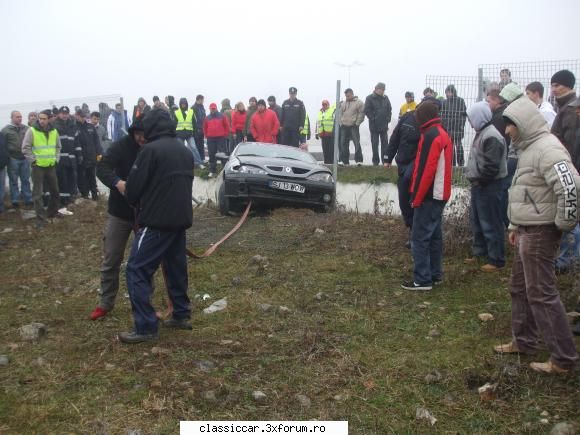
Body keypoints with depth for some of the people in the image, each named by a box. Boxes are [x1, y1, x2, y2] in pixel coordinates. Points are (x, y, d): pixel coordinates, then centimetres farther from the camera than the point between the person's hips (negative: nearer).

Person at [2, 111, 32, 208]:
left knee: (26, 180, 10)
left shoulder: (26, 129, 6)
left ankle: (28, 199, 18)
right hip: (13, 159, -2)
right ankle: (15, 200, 14)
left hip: (24, 158, 2)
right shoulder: (6, 130, -2)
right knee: (13, 181, 6)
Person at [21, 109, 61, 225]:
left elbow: (58, 147, 18)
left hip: (51, 166, 5)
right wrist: (33, 160, -10)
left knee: (55, 190, 14)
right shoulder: (32, 131, -9)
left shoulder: (54, 131, 6)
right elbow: (25, 148, -8)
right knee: (37, 193, -4)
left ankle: (52, 212, 32)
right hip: (38, 166, -5)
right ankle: (40, 218, 1)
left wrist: (56, 159, 8)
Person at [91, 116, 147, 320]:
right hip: (119, 212, 0)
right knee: (111, 260, 7)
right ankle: (106, 303, 21)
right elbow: (102, 167, -21)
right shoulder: (122, 146, -12)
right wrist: (117, 182, -41)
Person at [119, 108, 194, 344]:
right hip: (180, 218, 8)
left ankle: (146, 327, -6)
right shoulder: (185, 151, 13)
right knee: (176, 267, 19)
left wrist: (136, 203, 10)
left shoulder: (151, 150, -12)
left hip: (157, 221, -8)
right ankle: (182, 315, 26)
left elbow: (133, 188, -10)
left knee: (137, 270, -4)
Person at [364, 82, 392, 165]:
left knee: (385, 143, 5)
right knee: (375, 144, 3)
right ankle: (375, 161, 9)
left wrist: (388, 119, 2)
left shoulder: (385, 98, 9)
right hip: (374, 126, -3)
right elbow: (367, 110, -8)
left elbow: (389, 109, 13)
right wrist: (373, 119, -12)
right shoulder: (370, 98, -4)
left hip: (384, 125, 4)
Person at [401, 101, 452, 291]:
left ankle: (422, 280, -5)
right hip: (440, 195, 10)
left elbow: (426, 170, -21)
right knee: (434, 235, 15)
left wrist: (417, 197, -16)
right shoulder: (443, 134, 15)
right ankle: (435, 275, 22)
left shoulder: (430, 136, -15)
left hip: (429, 196, -10)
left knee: (420, 237, -6)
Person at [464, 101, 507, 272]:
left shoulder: (491, 137, -20)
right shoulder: (482, 133, 13)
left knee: (491, 223, -4)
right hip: (479, 185, 10)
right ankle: (479, 252, 32)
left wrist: (478, 179, -13)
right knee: (477, 221, 19)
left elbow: (491, 167, -25)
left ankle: (496, 259, 3)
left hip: (489, 187, -10)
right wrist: (472, 177, 9)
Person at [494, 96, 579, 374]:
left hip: (541, 232, -10)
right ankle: (523, 341, 33)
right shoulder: (528, 148, 14)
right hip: (527, 231, 10)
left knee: (541, 293, -6)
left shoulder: (546, 148, -19)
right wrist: (515, 225, 20)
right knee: (519, 288, 18)